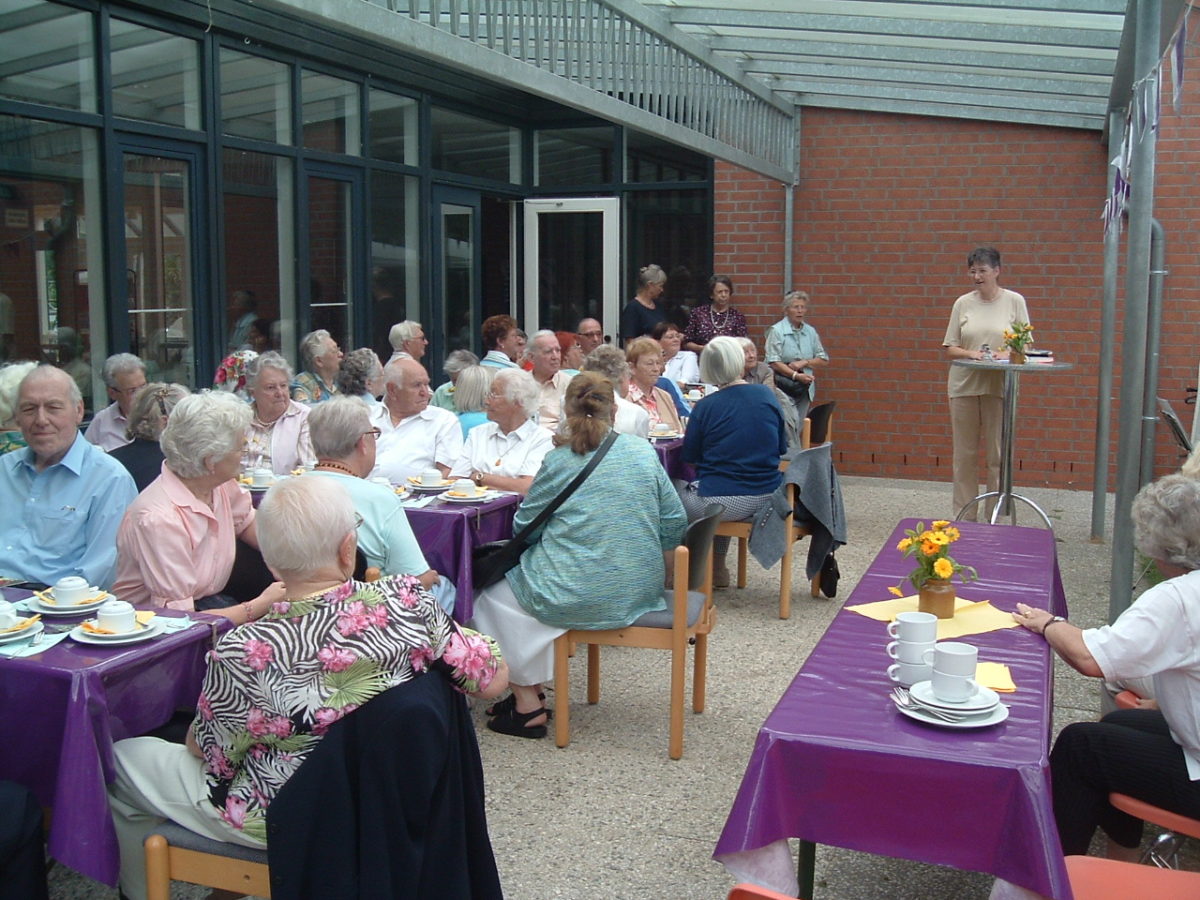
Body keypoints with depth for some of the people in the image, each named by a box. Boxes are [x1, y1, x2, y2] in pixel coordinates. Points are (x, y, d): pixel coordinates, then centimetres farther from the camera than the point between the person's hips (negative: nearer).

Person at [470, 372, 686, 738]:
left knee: (490, 595, 19)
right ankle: (533, 688, 27)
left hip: (579, 598, -6)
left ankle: (527, 704, 17)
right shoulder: (643, 452, 1)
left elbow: (523, 526, 0)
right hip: (641, 593, 6)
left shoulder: (559, 461, -10)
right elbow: (675, 524, 3)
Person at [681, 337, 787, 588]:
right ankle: (717, 569, 39)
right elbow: (781, 448, 12)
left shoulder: (705, 407, -7)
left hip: (723, 502, -5)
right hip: (768, 498, 5)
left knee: (679, 494, 21)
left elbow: (690, 459, 3)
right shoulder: (768, 396, 2)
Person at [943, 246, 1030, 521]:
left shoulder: (1014, 301, 2)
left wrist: (1007, 354, -17)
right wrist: (971, 354, -14)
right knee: (964, 455, 6)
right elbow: (950, 348, 6)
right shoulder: (963, 303, 6)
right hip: (964, 384, 2)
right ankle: (964, 518, 15)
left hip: (999, 386, -1)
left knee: (998, 456, 1)